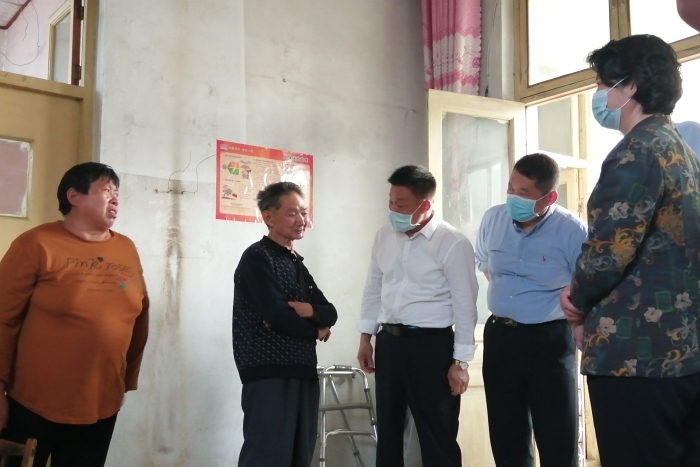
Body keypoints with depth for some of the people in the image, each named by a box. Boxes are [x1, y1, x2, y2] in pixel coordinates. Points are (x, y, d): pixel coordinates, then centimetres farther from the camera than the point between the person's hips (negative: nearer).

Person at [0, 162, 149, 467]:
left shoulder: (127, 249, 5)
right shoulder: (37, 245, -8)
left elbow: (139, 318, 10)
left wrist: (128, 380, 12)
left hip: (101, 407, 4)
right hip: (34, 405, -4)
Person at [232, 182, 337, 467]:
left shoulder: (297, 264, 18)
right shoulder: (256, 258, -6)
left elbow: (330, 313, 12)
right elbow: (276, 314, -18)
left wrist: (309, 309, -10)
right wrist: (315, 329, -2)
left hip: (303, 372, 8)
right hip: (268, 374, -8)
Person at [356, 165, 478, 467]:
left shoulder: (453, 244, -13)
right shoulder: (385, 236, 6)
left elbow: (465, 307, -11)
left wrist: (460, 362, -11)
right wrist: (365, 337, 12)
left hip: (431, 345, -6)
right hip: (388, 341, 6)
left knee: (437, 435, 2)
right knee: (387, 430, 16)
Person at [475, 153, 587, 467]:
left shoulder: (572, 231, -15)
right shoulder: (493, 220, 0)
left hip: (550, 340, -4)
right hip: (499, 336, 5)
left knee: (557, 441, 2)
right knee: (506, 438, 14)